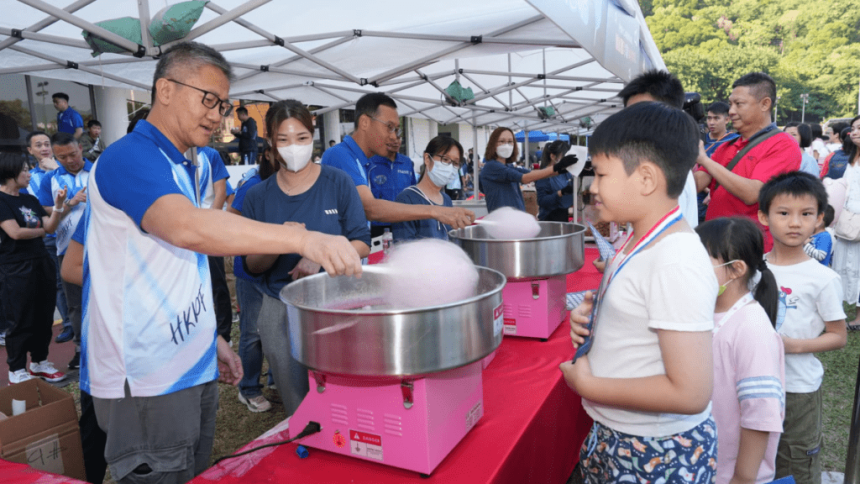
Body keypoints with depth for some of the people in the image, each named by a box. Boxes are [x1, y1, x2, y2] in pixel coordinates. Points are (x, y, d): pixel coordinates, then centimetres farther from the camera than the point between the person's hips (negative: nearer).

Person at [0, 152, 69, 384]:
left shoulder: (30, 199, 12)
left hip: (41, 264, 7)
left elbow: (50, 226, 7)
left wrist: (59, 204, -6)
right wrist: (40, 231, -2)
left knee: (43, 317, 13)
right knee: (20, 321, 0)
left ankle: (39, 363, 26)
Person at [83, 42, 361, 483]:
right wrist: (302, 239, -41)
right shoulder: (129, 158, -15)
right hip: (146, 381, -9)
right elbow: (188, 228, -36)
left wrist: (210, 339, 17)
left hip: (193, 370, 9)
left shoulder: (180, 167, 15)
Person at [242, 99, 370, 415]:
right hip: (281, 311, 1)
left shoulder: (337, 183, -2)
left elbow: (362, 244, -3)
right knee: (298, 410, 12)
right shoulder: (258, 197, 1)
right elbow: (252, 267, 2)